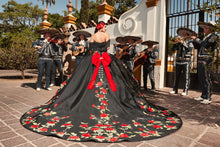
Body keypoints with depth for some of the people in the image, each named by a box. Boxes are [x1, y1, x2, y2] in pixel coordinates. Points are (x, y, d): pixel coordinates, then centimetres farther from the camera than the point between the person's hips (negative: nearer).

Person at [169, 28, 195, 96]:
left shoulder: (190, 42, 3)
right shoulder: (179, 42, 14)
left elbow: (190, 49, -15)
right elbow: (173, 49, 6)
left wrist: (183, 43, -16)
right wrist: (176, 42, -7)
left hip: (186, 61, -4)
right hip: (178, 61, 5)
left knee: (186, 76, -4)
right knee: (177, 76, 5)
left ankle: (185, 91, 1)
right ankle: (175, 90, 11)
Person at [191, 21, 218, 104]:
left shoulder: (213, 36, -4)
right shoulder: (206, 37, 21)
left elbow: (205, 44, -18)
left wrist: (196, 39, -9)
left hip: (206, 60, -9)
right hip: (200, 59, 9)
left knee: (206, 79, -8)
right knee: (201, 78, 11)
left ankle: (208, 98, -1)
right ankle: (203, 96, 20)